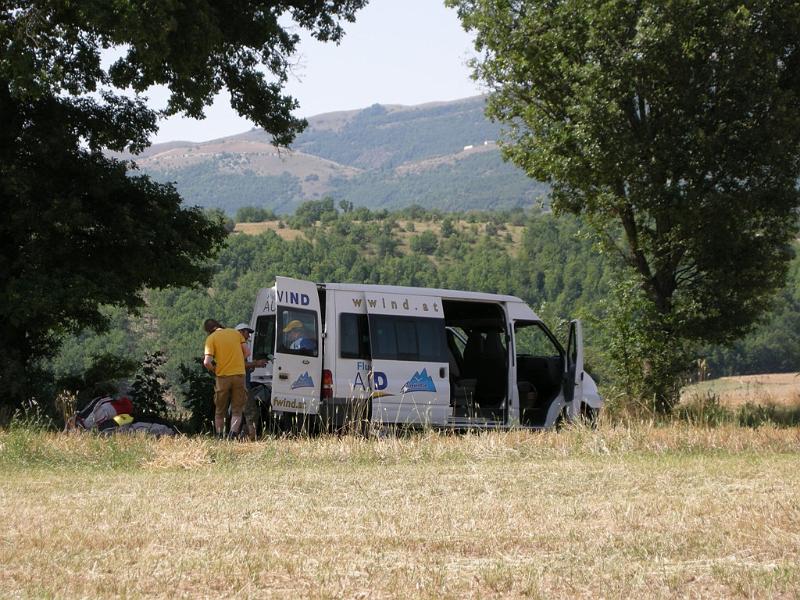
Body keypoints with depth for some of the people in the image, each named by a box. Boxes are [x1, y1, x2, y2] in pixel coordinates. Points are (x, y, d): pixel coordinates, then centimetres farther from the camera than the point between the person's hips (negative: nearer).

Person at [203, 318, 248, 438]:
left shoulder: (211, 338, -3)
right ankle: (233, 434, -18)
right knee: (237, 410, 3)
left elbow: (207, 362, -12)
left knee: (220, 411, 14)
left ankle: (219, 437, 13)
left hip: (222, 376, -2)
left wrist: (214, 370, 6)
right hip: (239, 374, 2)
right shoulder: (236, 333, 8)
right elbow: (246, 352, 8)